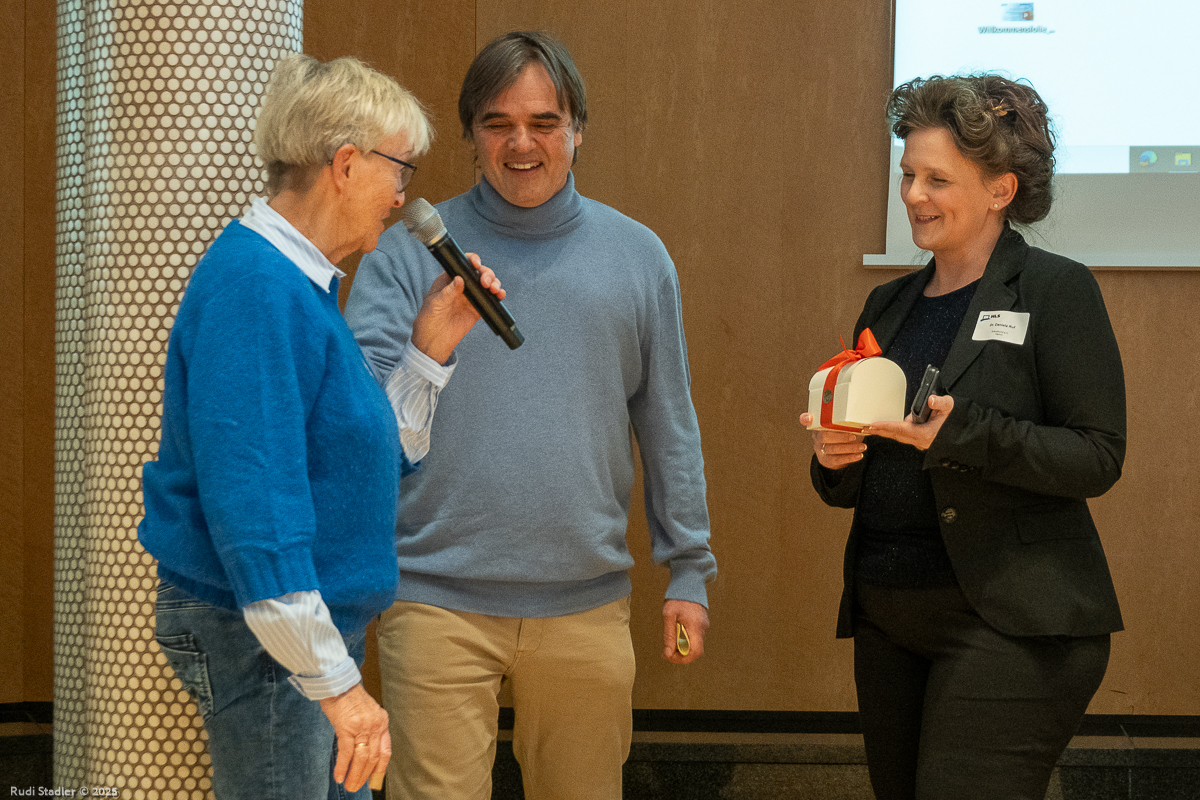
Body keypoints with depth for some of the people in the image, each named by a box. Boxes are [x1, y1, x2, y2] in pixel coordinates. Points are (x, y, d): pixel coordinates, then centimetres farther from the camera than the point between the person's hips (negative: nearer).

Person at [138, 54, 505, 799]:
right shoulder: (255, 287, -20)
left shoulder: (302, 284, 13)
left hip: (312, 624, 10)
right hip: (256, 629, -10)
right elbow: (250, 499, -27)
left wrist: (430, 348, 6)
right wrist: (333, 677, -26)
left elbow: (376, 460, 18)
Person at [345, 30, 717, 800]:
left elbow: (669, 427, 11)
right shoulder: (409, 250, 1)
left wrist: (689, 570, 9)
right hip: (440, 599, -2)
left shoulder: (636, 256, 8)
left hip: (586, 601, 3)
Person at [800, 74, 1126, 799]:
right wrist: (833, 459, -3)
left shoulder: (1056, 290, -5)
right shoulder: (890, 304, 15)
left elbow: (1099, 457, -12)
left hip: (1008, 624, -7)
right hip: (886, 617, 7)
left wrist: (958, 433, -23)